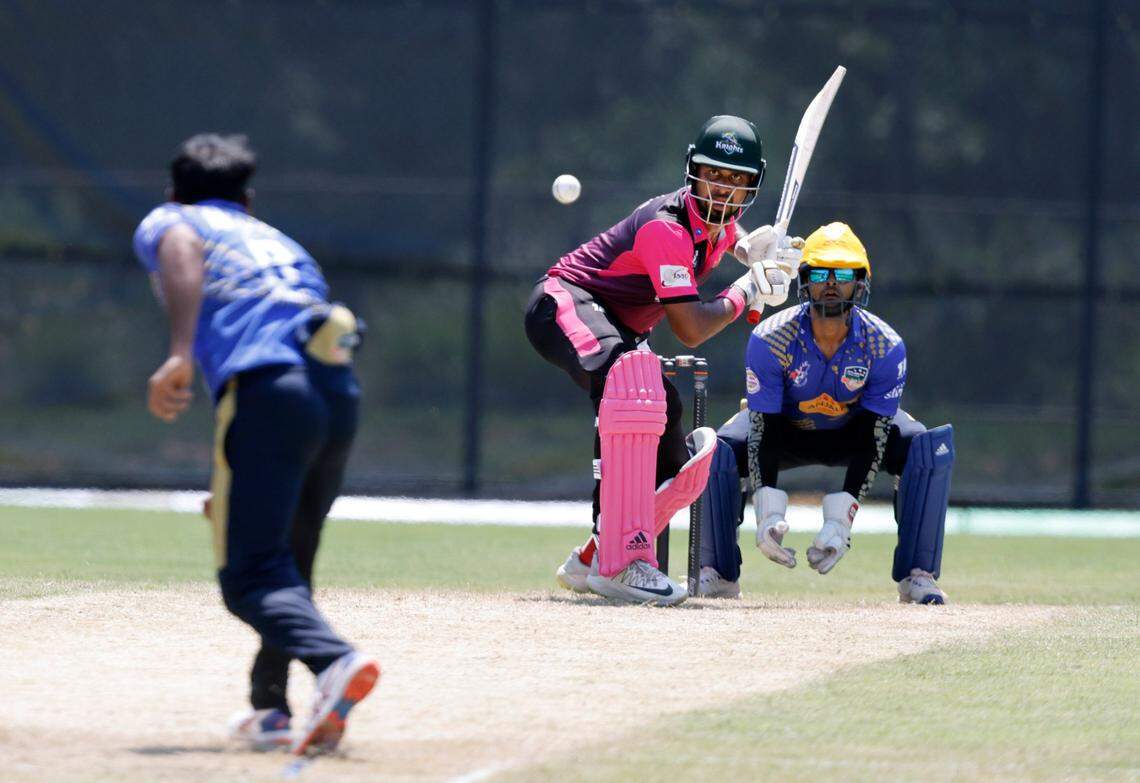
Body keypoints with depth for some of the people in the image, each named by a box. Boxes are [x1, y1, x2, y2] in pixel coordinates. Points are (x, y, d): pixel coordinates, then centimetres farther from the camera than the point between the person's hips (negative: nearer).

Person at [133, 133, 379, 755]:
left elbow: (183, 248, -6)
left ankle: (335, 662, -36)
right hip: (340, 394, 6)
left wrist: (179, 355, -18)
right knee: (287, 568, 23)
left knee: (248, 577, -11)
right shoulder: (282, 243, 37)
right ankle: (270, 711, 23)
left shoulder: (164, 221, 21)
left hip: (265, 387, -6)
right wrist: (235, 486, 40)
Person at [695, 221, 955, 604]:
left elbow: (872, 443, -26)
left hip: (857, 426, 0)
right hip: (786, 429, 0)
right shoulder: (770, 339, -28)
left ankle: (916, 575, -19)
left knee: (932, 447, -27)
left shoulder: (886, 346, -26)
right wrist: (768, 514, -40)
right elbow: (763, 433, -26)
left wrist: (839, 522, -36)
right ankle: (719, 573, -12)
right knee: (715, 448, -28)